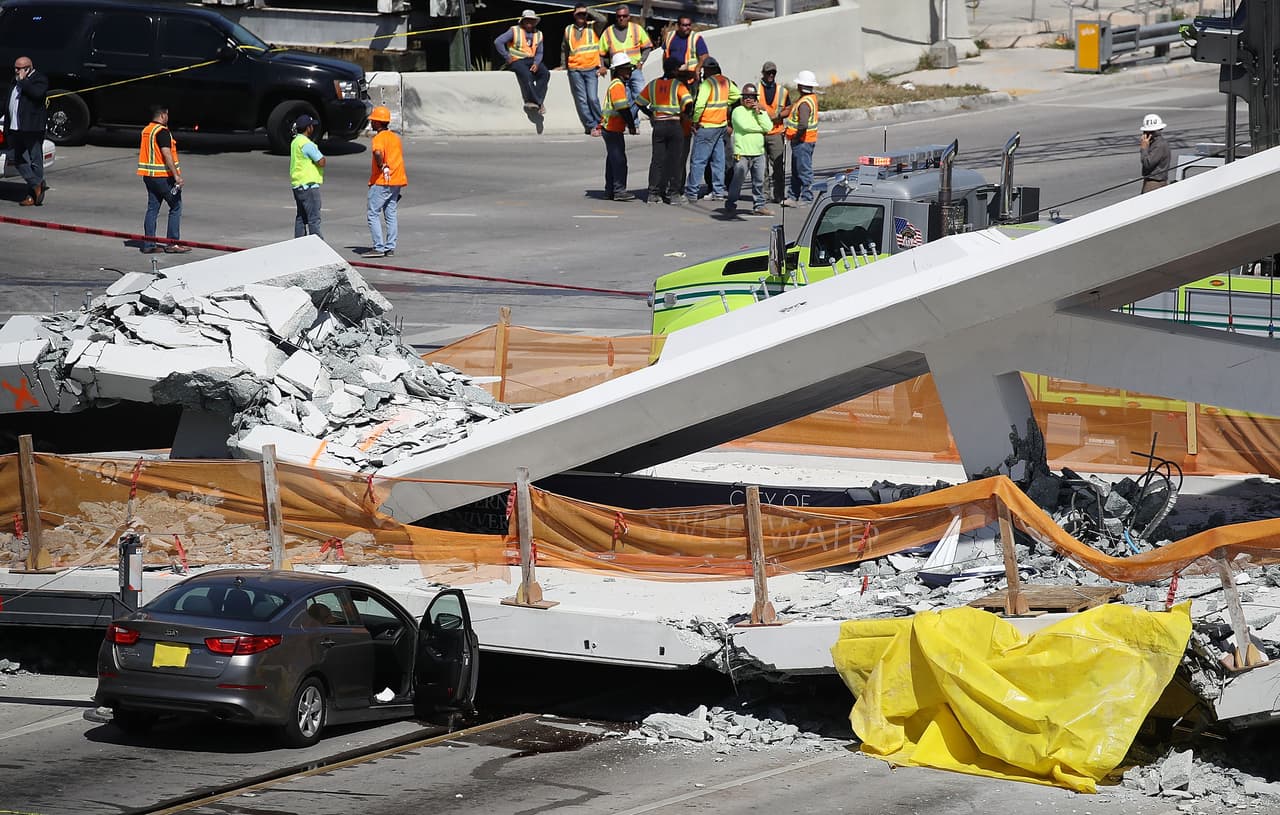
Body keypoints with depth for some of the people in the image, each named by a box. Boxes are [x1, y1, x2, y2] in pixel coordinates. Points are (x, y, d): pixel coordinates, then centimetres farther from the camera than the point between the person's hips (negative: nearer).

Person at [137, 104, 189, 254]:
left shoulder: (145, 131, 12)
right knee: (176, 207, 0)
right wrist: (176, 175, -24)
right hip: (163, 176, -8)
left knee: (152, 208, 9)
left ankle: (149, 244, 7)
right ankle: (173, 243, -1)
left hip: (149, 176, 8)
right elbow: (167, 154, -23)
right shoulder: (162, 131, -15)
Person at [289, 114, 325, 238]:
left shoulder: (295, 142, 13)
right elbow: (321, 162, -19)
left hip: (297, 185, 9)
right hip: (308, 185, -9)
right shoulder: (306, 144, -17)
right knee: (314, 219, -8)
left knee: (301, 217, 14)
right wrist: (322, 157, 3)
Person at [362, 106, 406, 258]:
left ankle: (379, 247, -8)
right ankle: (390, 247, 10)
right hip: (396, 181, 8)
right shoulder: (395, 137, 14)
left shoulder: (379, 138, -13)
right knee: (391, 214, 11)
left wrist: (382, 167, -19)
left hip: (381, 181, -8)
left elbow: (378, 152, -34)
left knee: (373, 214, -2)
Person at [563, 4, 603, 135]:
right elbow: (564, 49, 21)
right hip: (575, 70, 2)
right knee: (581, 100, -2)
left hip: (591, 69, -2)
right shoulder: (568, 30, 13)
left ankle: (599, 123, 4)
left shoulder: (593, 27, 8)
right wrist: (564, 65, 16)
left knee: (593, 98, -11)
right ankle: (591, 126, 2)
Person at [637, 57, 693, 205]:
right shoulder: (678, 85, -7)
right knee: (674, 159, 3)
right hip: (674, 125, -3)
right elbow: (689, 102, -18)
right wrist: (686, 114, 1)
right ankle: (673, 194, 3)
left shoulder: (653, 85, 6)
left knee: (657, 159, 7)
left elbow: (640, 102, 11)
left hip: (658, 125, 3)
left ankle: (653, 194, 3)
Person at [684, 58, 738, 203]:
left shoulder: (708, 83, -16)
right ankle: (718, 192, 15)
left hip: (706, 126, -8)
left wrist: (695, 121, -12)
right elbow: (737, 95, 24)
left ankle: (692, 193, -3)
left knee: (698, 160, -4)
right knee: (718, 160, 12)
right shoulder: (725, 81, 8)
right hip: (722, 125, 8)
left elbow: (699, 105, -25)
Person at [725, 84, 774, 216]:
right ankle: (731, 204, 16)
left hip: (758, 153, 4)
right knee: (737, 180, 2)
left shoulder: (761, 112, 14)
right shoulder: (738, 111, -1)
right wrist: (761, 128, -3)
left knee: (759, 181, 5)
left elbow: (768, 127, -2)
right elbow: (744, 126, -16)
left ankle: (759, 205, 11)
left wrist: (759, 112, -4)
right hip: (742, 153, -4)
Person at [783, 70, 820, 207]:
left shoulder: (804, 103, -23)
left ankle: (807, 198, 2)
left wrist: (797, 136, -17)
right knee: (796, 170, 17)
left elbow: (803, 125, -33)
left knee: (804, 170, -3)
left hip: (802, 141, -10)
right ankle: (794, 197, 24)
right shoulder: (812, 98, 9)